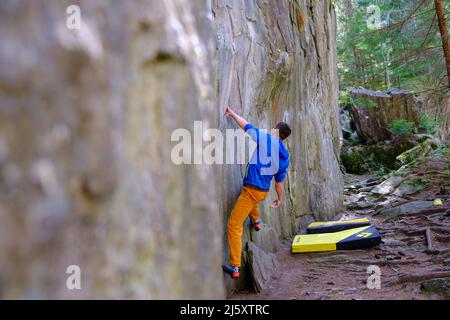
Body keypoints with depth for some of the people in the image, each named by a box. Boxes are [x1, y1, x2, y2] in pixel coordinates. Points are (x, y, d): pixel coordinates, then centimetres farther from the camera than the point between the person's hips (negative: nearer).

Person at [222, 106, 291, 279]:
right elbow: (280, 180, 11)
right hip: (264, 191, 7)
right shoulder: (284, 155, 6)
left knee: (234, 226, -7)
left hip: (251, 190, -7)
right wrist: (279, 199, 24)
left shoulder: (265, 138, -10)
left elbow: (246, 125, -1)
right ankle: (256, 221, 59)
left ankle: (235, 267, -12)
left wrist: (232, 114, 14)